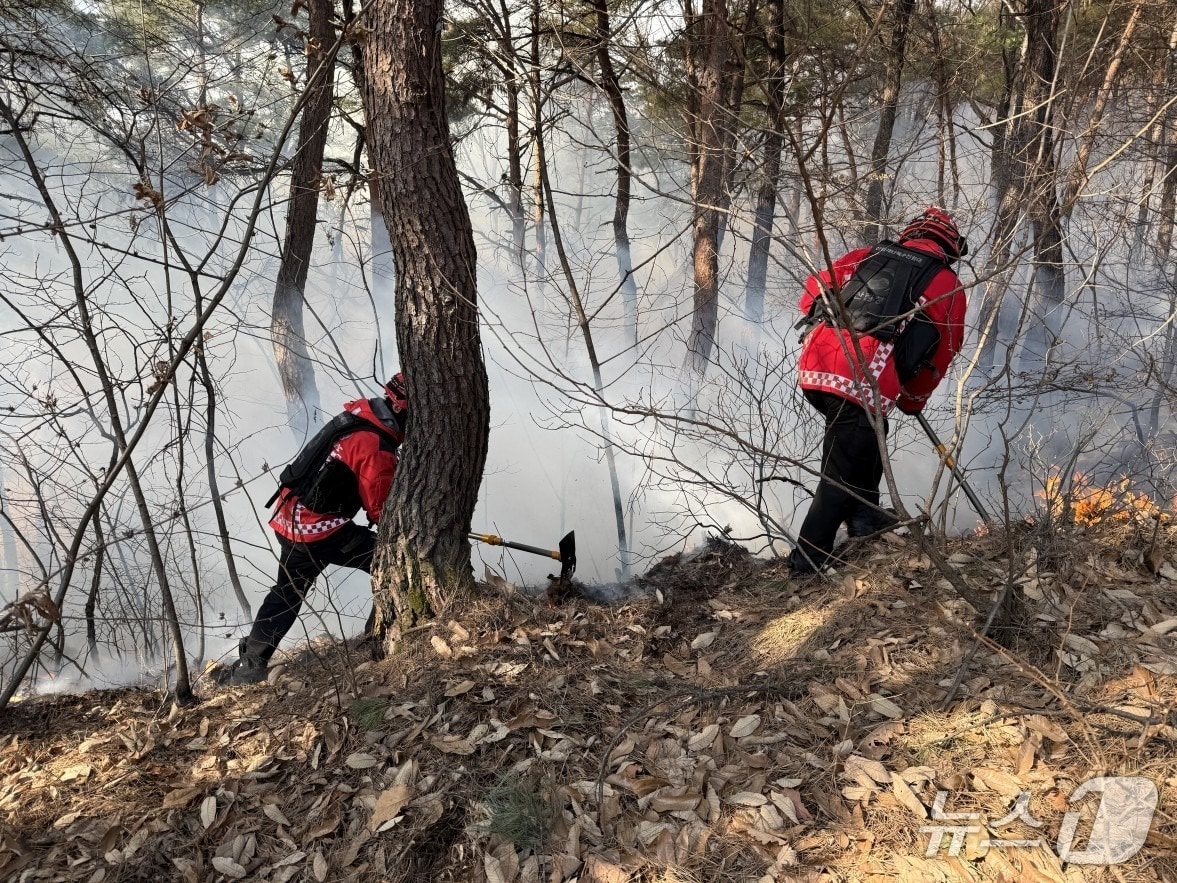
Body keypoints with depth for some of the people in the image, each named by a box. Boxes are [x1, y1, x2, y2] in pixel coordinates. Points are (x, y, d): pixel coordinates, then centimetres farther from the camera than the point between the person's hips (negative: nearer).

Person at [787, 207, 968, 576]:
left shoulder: (868, 255, 21)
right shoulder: (948, 286, 12)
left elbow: (816, 286, 20)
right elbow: (939, 357, 16)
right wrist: (912, 401, 30)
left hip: (813, 367, 6)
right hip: (863, 385, -5)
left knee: (869, 434, 32)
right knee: (841, 478, 5)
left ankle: (864, 518, 36)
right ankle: (807, 563, 9)